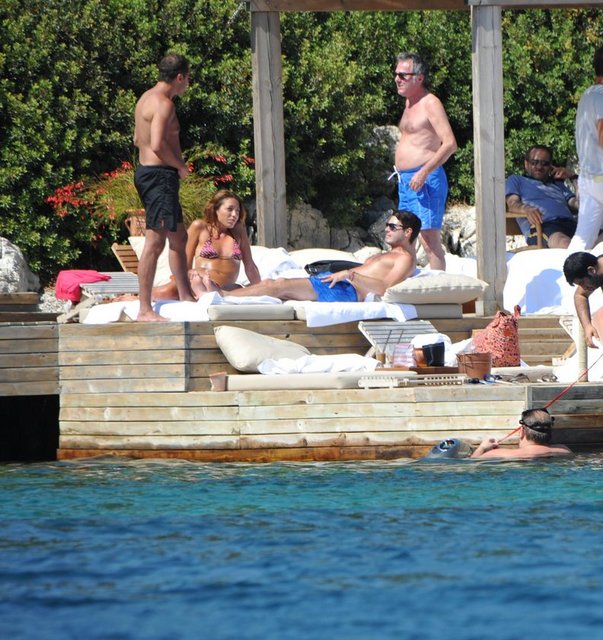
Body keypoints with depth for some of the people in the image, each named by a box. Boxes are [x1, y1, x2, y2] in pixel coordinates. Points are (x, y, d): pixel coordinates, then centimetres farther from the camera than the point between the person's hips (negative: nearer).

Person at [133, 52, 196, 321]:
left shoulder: (147, 98, 16)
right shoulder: (164, 104, -16)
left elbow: (138, 140, 25)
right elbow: (158, 145, -26)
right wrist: (180, 166, -10)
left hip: (147, 170, 11)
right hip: (160, 175, -11)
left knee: (178, 237, 20)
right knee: (155, 241, -11)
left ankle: (186, 297, 30)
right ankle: (145, 310, -13)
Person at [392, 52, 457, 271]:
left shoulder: (430, 104, -11)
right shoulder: (409, 103, 18)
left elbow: (450, 144, -19)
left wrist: (424, 172, -24)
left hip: (425, 179, -10)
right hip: (405, 179, 10)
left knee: (429, 240, -14)